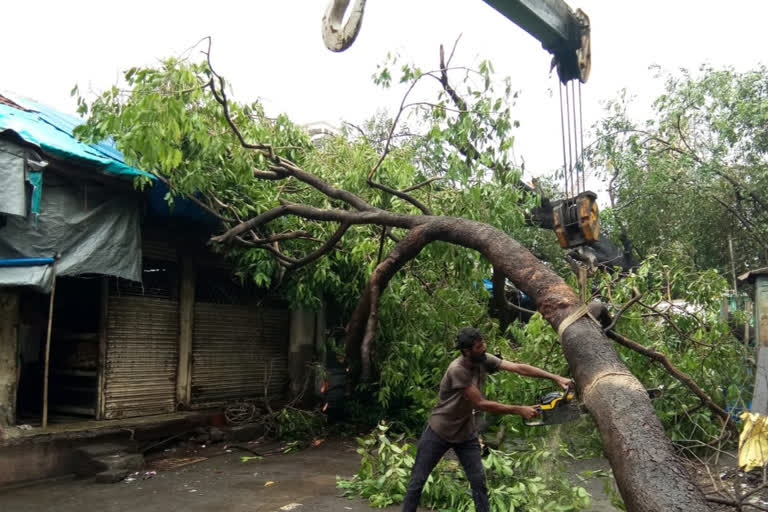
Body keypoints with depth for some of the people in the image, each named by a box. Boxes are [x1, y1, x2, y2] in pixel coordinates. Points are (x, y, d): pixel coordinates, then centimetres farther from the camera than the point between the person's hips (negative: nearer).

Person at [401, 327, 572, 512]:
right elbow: (481, 404, -27)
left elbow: (519, 368, -12)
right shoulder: (457, 370, -30)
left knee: (479, 481, 2)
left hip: (465, 433, 6)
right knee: (418, 480, 4)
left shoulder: (484, 360, -11)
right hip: (439, 433, -5)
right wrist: (520, 410, -23)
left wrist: (556, 378, -16)